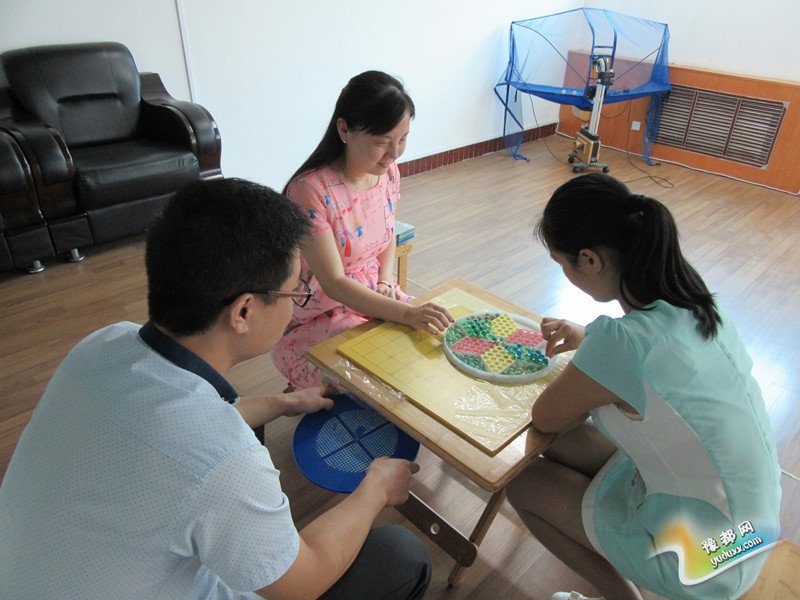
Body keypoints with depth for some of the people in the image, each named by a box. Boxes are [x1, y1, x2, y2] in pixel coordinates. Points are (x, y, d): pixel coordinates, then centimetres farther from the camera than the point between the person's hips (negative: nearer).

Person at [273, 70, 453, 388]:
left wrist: (385, 283, -5)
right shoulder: (310, 190, -24)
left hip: (374, 298, 7)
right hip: (319, 319, -6)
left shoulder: (388, 171, -2)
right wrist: (406, 313, -36)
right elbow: (333, 284, -26)